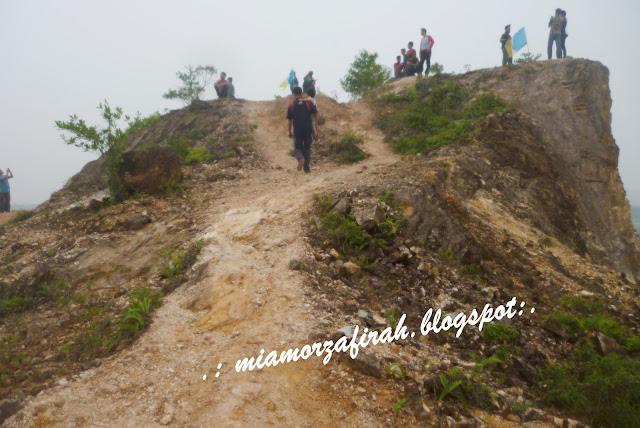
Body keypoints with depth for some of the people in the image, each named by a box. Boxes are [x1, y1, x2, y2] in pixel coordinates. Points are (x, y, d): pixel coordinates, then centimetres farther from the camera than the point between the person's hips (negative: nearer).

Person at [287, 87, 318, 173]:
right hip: (308, 130, 1)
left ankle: (300, 158, -19)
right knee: (307, 148, 14)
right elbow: (316, 114, 0)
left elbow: (289, 120, 4)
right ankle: (307, 168, 13)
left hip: (297, 131, -1)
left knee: (297, 147, 13)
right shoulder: (308, 102, 1)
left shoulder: (292, 104, 1)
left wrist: (290, 132, 14)